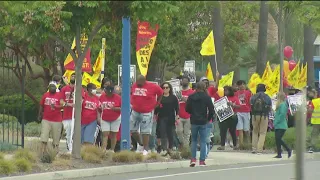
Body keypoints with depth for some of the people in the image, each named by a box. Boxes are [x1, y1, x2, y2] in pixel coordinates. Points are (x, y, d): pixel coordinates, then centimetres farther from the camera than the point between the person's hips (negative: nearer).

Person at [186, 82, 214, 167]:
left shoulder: (191, 97, -2)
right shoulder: (207, 97, -7)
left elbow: (187, 109, 1)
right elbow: (211, 109, -8)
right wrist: (208, 118, 9)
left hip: (194, 121, 2)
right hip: (203, 122, -2)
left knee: (193, 140, 13)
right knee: (203, 141, 4)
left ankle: (193, 159, 2)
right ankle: (202, 161, 1)